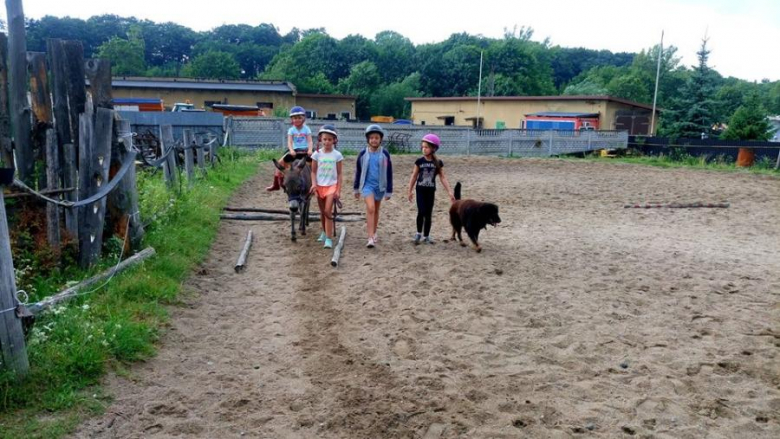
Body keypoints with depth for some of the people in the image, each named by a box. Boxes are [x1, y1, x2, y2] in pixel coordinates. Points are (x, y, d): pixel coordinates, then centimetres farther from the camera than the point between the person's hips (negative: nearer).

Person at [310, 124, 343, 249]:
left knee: (328, 211, -12)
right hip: (320, 186, 2)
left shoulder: (337, 155, -3)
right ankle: (324, 232, 34)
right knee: (322, 212, 13)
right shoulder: (317, 154, 0)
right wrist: (314, 184, -11)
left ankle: (329, 239, -10)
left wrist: (339, 190, -5)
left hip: (332, 186, -2)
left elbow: (339, 174, 0)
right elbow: (313, 172, 5)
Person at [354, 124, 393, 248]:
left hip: (380, 186, 1)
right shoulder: (363, 154, -4)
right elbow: (358, 171, 8)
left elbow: (389, 173, 1)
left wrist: (389, 191, 2)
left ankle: (373, 234, 34)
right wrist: (356, 188, 13)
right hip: (367, 185, -1)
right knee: (370, 208, -17)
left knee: (376, 210, 15)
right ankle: (371, 238, -19)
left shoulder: (385, 154, -5)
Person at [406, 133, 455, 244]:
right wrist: (410, 191, 2)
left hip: (431, 191, 1)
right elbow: (414, 176, 2)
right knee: (421, 212, -10)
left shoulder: (438, 163, -3)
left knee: (428, 214, 6)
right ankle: (419, 233, 10)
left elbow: (443, 177, 0)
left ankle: (426, 236, 17)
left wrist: (450, 192, -6)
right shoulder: (419, 161, -4)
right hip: (420, 190, -1)